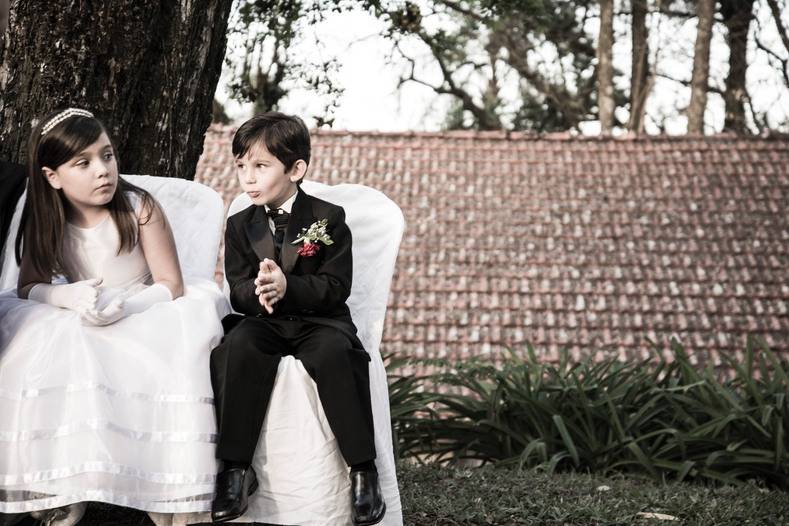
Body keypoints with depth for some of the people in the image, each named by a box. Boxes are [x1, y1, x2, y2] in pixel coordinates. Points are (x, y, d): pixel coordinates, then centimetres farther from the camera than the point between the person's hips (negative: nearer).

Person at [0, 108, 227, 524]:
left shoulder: (138, 207, -14)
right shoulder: (45, 220, -5)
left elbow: (171, 285, -13)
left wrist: (125, 306, -33)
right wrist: (67, 295, -25)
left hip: (144, 317, -3)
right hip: (80, 327, 3)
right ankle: (67, 488, -21)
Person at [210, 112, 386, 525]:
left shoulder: (328, 219, 0)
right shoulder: (240, 226, 11)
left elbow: (336, 287, -8)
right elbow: (237, 290, 3)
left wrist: (287, 286, -26)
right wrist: (257, 293, -23)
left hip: (320, 321, -2)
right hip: (263, 322, 2)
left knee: (334, 353, -36)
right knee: (237, 347, -32)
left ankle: (363, 468, -26)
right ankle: (236, 468, -28)